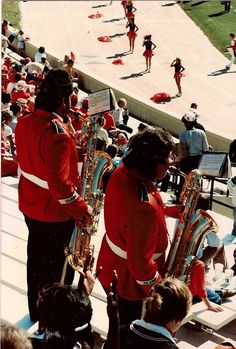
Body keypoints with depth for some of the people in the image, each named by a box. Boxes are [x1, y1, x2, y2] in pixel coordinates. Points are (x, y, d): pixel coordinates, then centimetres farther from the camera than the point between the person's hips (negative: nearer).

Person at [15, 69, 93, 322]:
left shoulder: (24, 123, -4)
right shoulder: (57, 135, -30)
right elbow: (59, 184, -32)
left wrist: (72, 151, 3)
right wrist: (83, 209, -19)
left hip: (30, 206, 8)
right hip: (55, 215, -8)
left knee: (36, 259, 23)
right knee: (58, 271, 11)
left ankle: (35, 312, 41)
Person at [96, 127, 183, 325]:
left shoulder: (122, 172, -11)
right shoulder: (144, 208, -39)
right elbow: (140, 260, -32)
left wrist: (170, 210, 0)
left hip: (110, 266, 8)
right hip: (128, 282, -8)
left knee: (119, 325, 30)